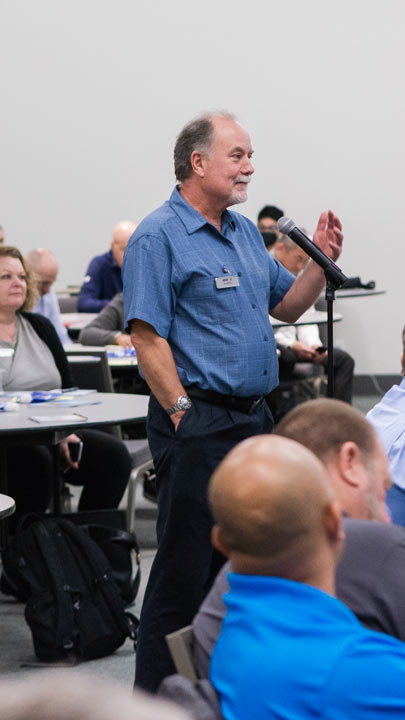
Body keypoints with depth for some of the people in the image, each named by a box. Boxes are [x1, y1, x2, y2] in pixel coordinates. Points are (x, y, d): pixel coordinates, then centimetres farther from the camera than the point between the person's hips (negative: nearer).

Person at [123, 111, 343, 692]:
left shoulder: (245, 232, 16)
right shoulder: (159, 237, -11)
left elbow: (286, 305, 23)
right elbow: (147, 336, -16)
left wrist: (322, 261, 6)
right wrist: (183, 414, -19)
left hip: (254, 419, 9)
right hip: (198, 425, -9)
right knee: (184, 567, -4)